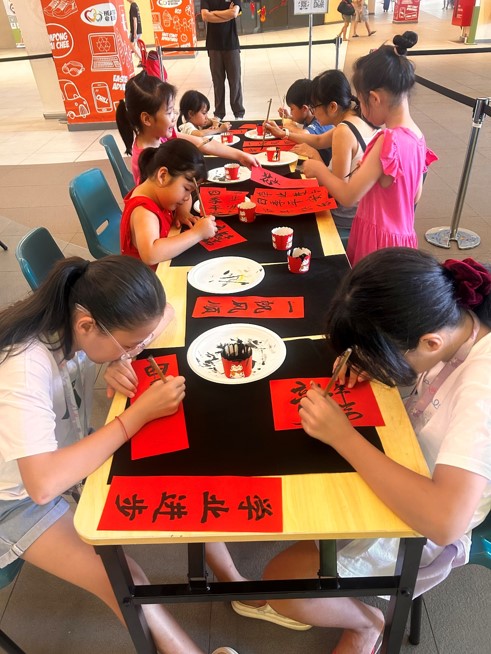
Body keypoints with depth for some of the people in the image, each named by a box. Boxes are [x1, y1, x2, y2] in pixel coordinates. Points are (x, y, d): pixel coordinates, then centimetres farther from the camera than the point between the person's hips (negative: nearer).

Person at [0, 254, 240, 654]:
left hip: (66, 453, 6)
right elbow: (44, 485, -43)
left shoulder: (80, 313, -18)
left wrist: (122, 360, -23)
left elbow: (163, 315, -5)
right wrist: (140, 413, -38)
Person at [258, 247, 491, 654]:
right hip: (401, 462, 7)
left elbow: (444, 520, -44)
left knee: (282, 582, -10)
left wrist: (343, 436, -36)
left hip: (422, 524, -7)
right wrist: (368, 359, -13)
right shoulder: (453, 318, -15)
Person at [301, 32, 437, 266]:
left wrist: (317, 168, -5)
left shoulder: (389, 141, -22)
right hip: (401, 236, 9)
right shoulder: (416, 135, 5)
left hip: (379, 241, -9)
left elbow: (348, 196, -21)